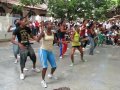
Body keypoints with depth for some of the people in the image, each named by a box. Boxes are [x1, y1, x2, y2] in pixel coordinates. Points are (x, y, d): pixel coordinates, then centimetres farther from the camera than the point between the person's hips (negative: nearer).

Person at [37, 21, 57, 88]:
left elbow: (54, 40, 19)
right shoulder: (43, 33, -14)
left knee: (54, 66, 9)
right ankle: (43, 81, 4)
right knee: (45, 66, -16)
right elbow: (38, 40, -28)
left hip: (50, 51, 6)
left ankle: (51, 75, 41)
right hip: (43, 50, -6)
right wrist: (41, 33, -37)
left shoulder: (52, 33, 3)